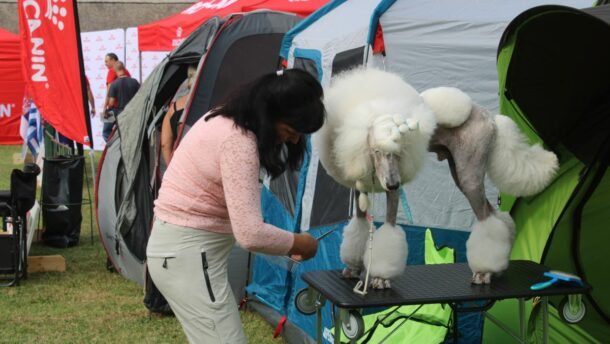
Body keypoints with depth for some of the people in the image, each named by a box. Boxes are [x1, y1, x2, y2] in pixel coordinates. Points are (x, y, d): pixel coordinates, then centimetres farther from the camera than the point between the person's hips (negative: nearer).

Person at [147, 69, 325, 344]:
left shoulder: (226, 121, 7)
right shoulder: (237, 140, -24)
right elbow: (250, 234, -29)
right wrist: (298, 243, -11)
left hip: (182, 244, 10)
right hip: (189, 253, -10)